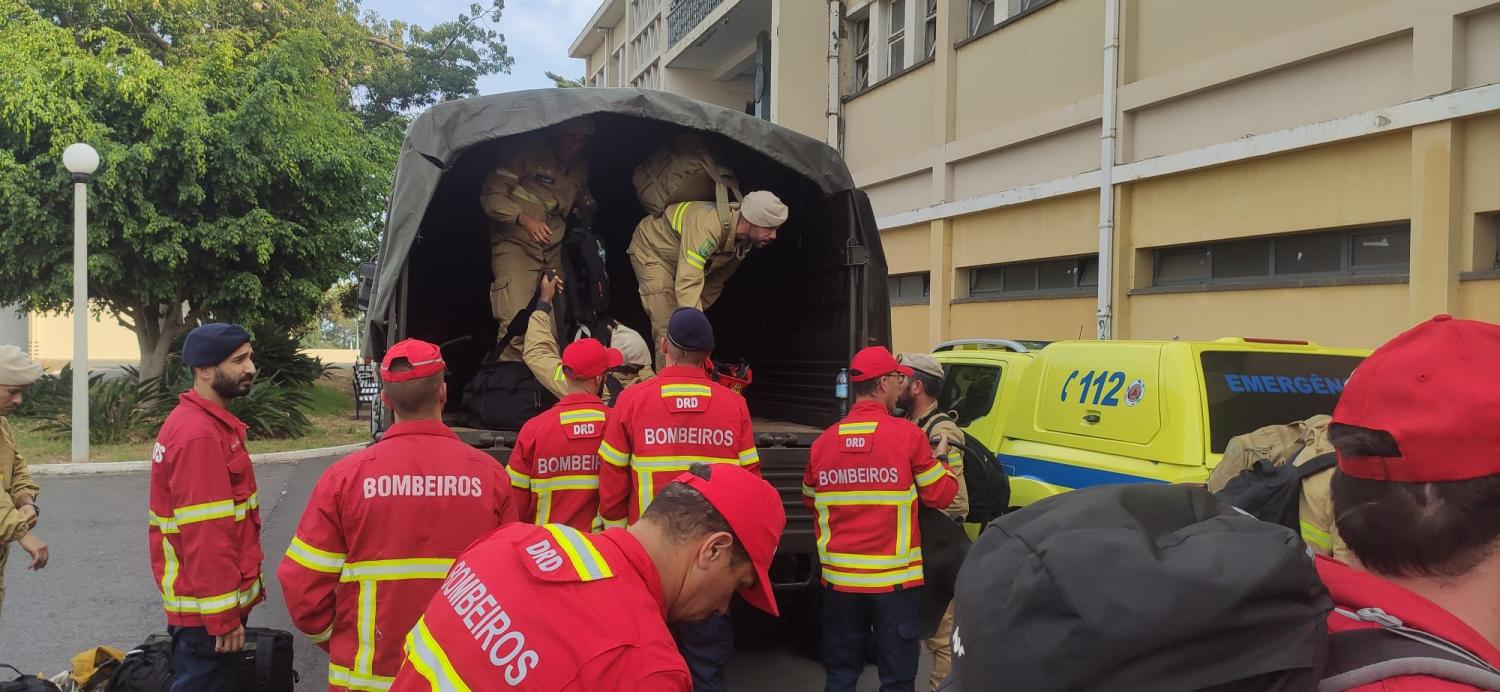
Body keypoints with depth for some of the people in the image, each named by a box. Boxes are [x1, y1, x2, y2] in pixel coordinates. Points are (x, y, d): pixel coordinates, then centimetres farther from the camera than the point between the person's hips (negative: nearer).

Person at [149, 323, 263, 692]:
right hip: (207, 610, -10)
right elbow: (204, 536, -25)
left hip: (208, 604, 10)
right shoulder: (200, 436, -21)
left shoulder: (210, 423, 12)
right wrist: (223, 616, -22)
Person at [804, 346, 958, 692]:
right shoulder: (907, 434, -10)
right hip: (894, 580, -3)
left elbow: (811, 501, 15)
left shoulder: (823, 441, 1)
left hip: (839, 579, 4)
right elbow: (941, 495, -1)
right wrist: (942, 456, 15)